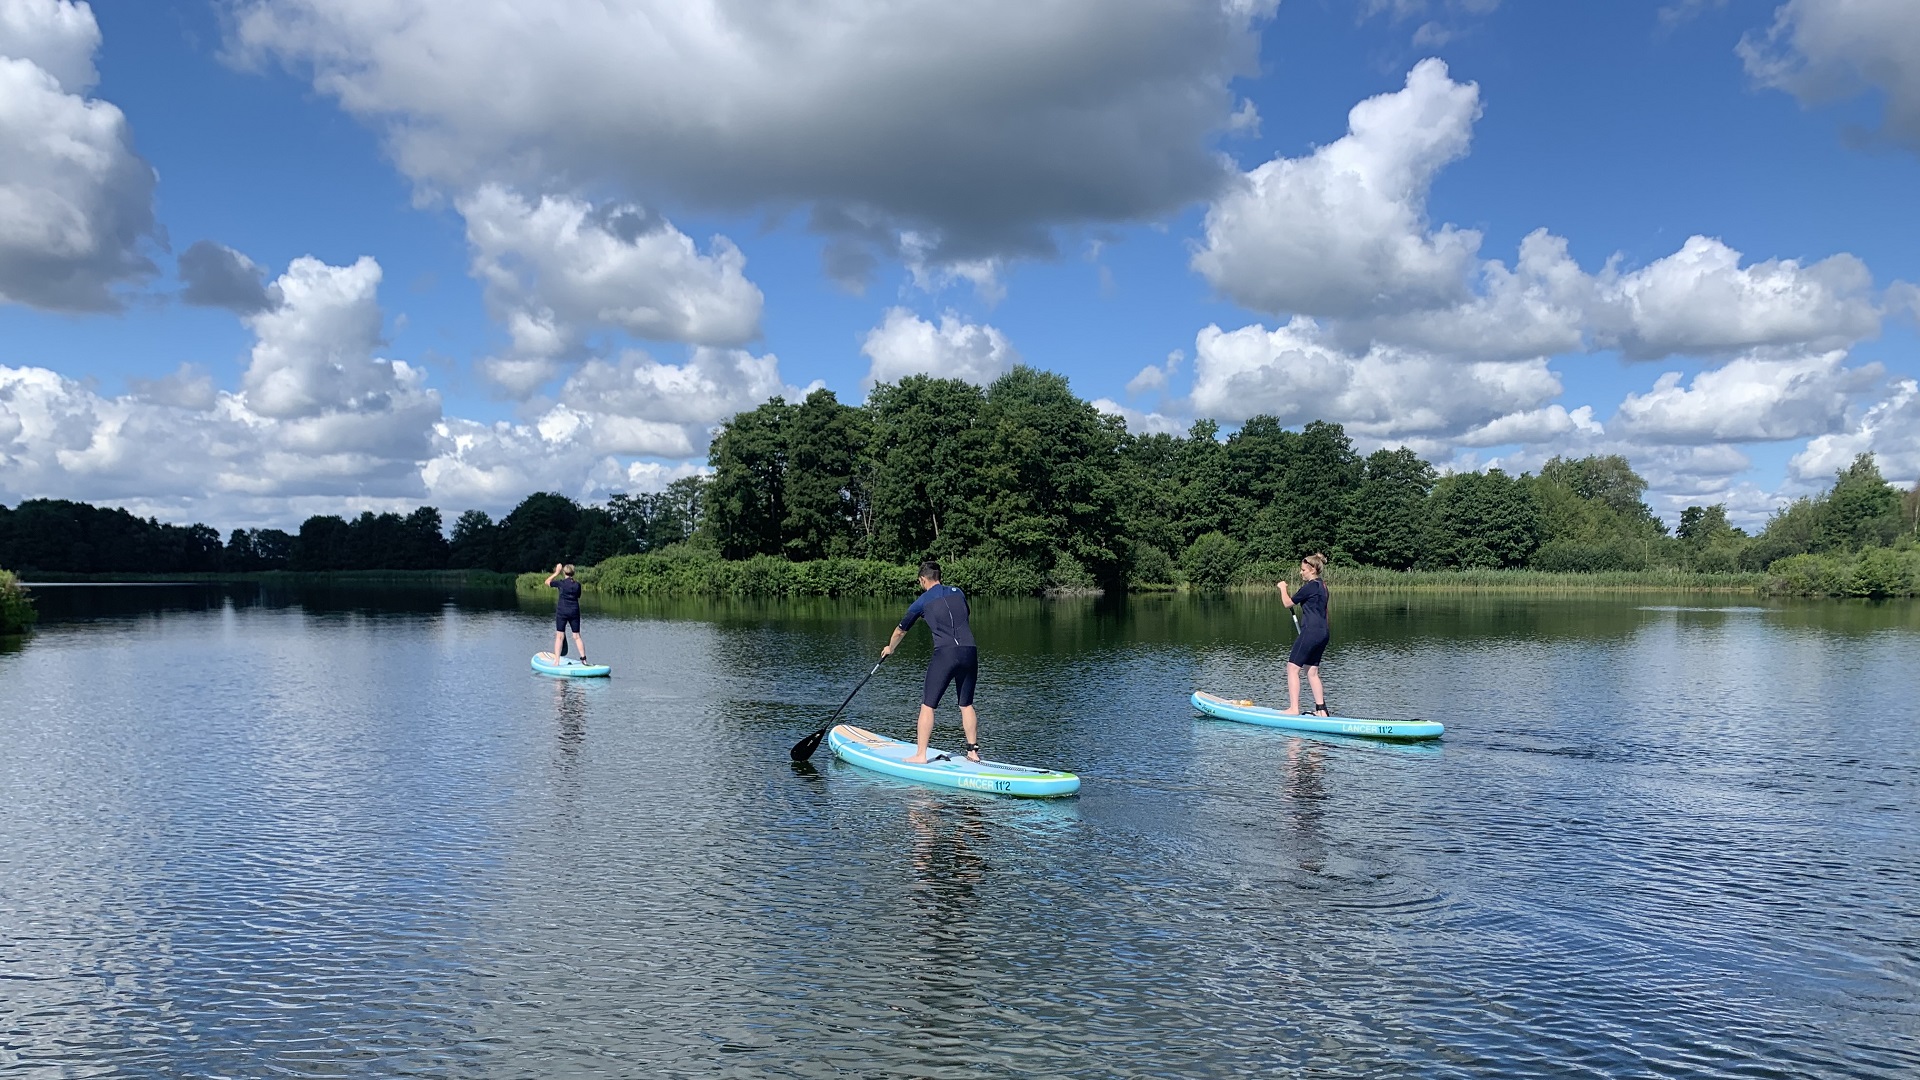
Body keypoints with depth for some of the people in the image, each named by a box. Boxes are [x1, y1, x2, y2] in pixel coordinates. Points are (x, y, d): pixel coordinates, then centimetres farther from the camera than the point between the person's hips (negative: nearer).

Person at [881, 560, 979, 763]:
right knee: (967, 704, 17)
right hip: (970, 651, 4)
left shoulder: (922, 602, 9)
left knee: (927, 705, 3)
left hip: (945, 653, -4)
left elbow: (900, 631, 23)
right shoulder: (958, 593, 16)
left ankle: (921, 755, 1)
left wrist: (890, 648, 41)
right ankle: (973, 751, 16)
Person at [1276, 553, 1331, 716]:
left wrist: (1283, 588, 11)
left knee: (1292, 668, -5)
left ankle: (1294, 709, -8)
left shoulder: (1310, 586, -12)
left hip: (1310, 632, -10)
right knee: (1312, 672, 13)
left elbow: (1288, 603, -5)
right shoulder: (1323, 586, 16)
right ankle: (1321, 709, 12)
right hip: (1323, 633, 10)